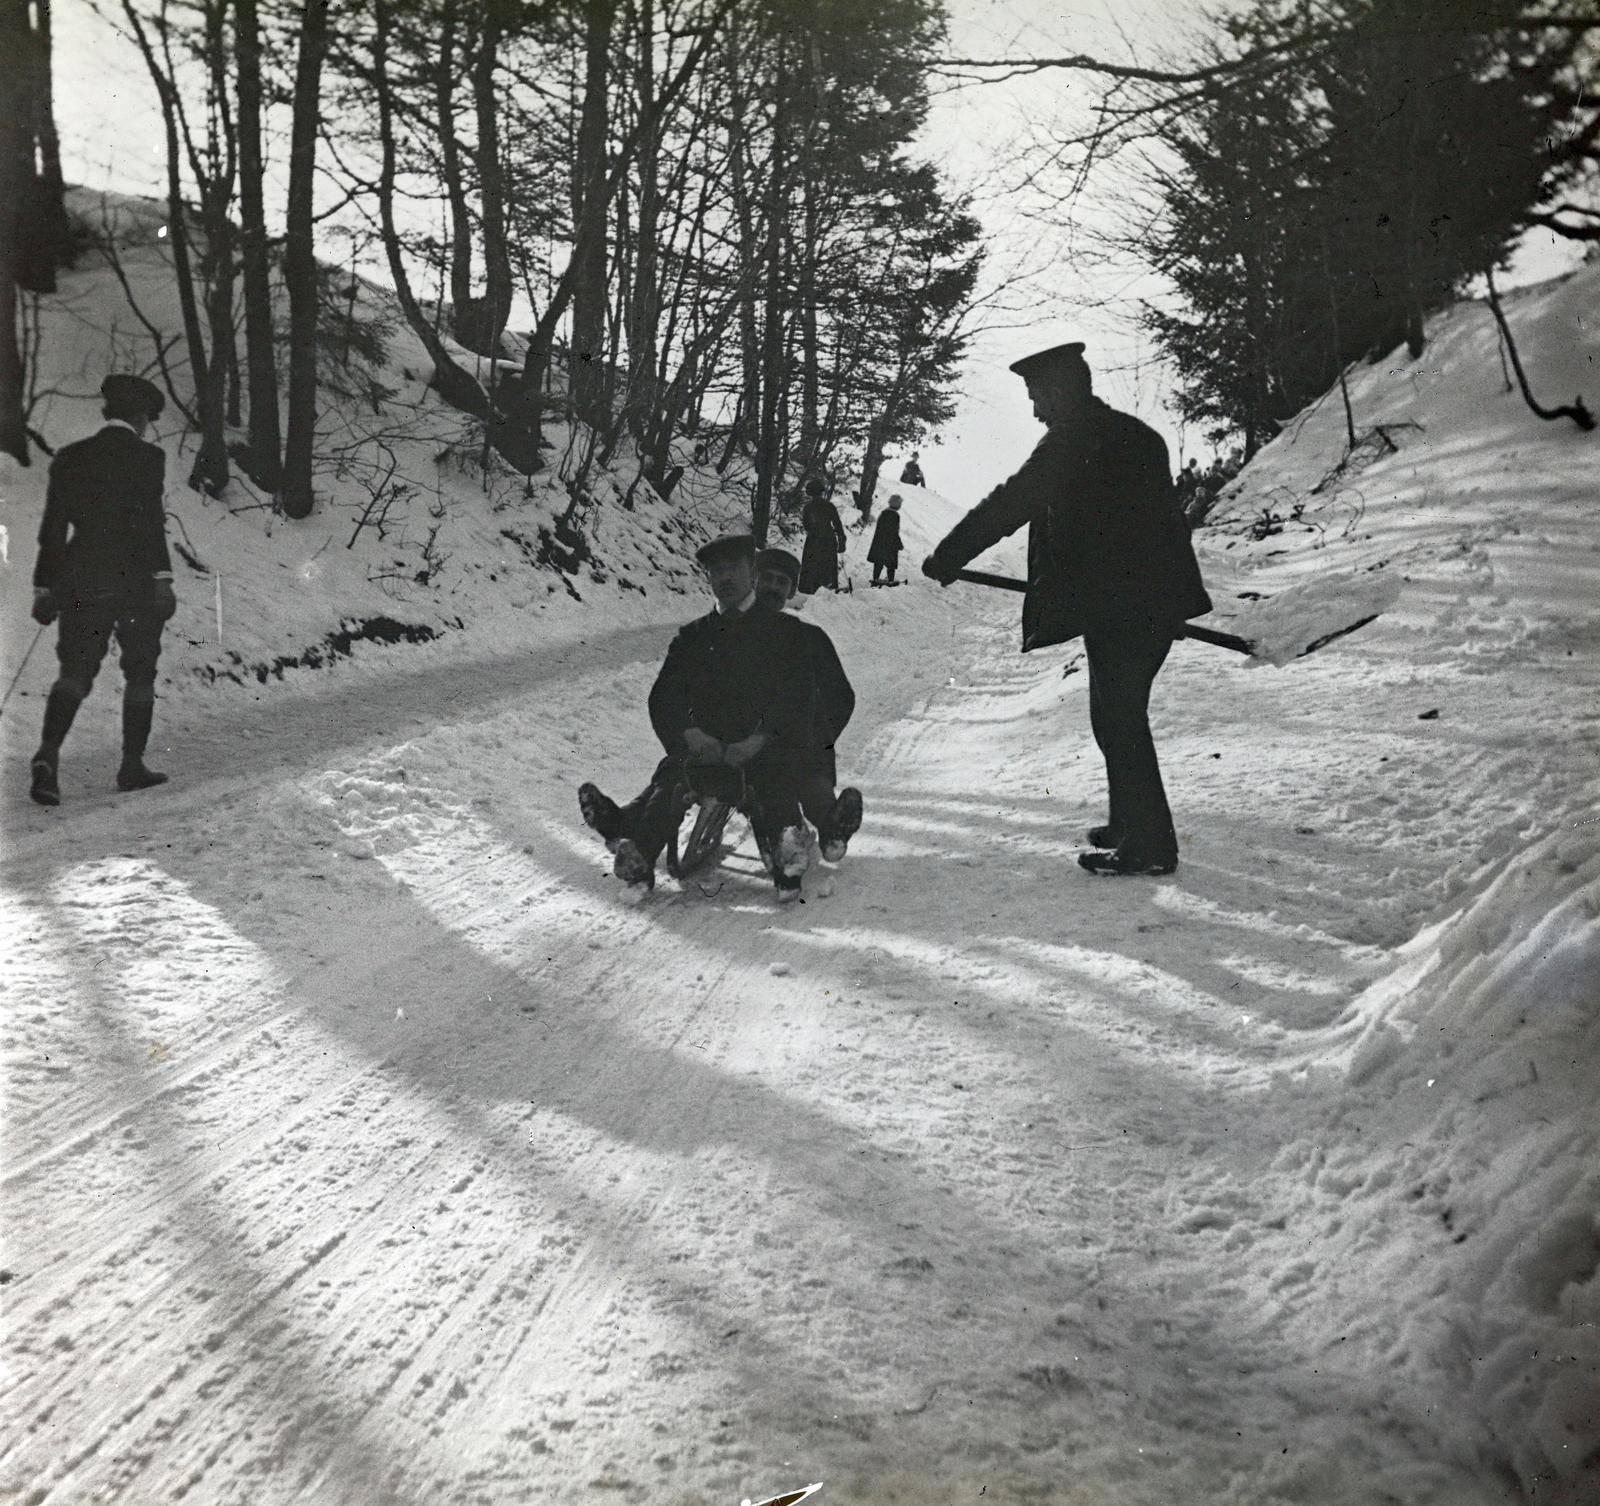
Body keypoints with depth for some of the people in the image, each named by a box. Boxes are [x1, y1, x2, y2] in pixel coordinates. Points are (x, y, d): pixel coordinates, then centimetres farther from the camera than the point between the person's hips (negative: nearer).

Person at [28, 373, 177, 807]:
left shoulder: (70, 458, 9)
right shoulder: (148, 456, -4)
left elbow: (52, 527, 9)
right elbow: (151, 522, -14)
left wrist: (44, 587, 14)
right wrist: (162, 577, -14)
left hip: (80, 583, 3)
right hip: (136, 583, -3)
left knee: (74, 673, 2)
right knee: (139, 674, 10)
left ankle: (48, 753, -20)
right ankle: (132, 765, 12)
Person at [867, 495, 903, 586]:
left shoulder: (883, 514, 4)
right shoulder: (895, 516, -17)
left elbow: (878, 528, 10)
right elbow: (895, 532, -17)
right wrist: (899, 544, -8)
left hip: (879, 543, 6)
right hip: (891, 544, -6)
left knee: (878, 562, 12)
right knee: (891, 563, 5)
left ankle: (875, 579, 13)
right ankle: (891, 581, 8)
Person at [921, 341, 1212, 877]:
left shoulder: (1071, 440, -11)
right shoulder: (1136, 435, 16)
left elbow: (1008, 504, -11)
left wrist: (945, 557, -4)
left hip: (1116, 606, -9)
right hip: (1157, 599, 9)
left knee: (1118, 718, -3)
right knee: (1121, 714, 19)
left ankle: (1148, 846, 1)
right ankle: (1134, 823, 29)